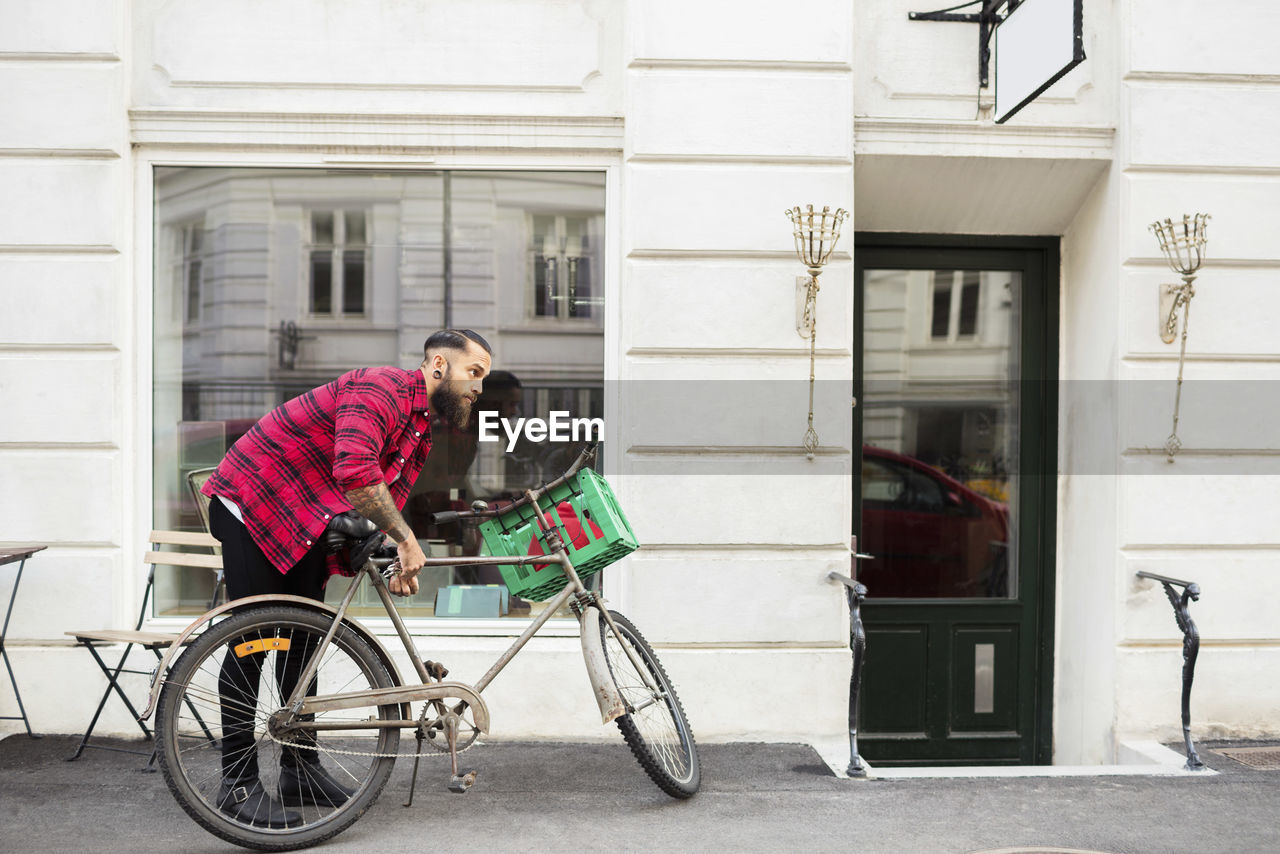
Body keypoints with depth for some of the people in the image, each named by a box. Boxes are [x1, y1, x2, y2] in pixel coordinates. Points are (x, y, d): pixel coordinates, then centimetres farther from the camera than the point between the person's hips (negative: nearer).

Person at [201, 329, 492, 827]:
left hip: (306, 523, 10)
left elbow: (389, 500, 8)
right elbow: (355, 472, -39)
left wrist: (399, 560, -10)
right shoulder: (382, 389, -24)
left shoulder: (422, 427, 8)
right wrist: (406, 540, -31)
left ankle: (301, 768, 20)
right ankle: (238, 784, 1)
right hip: (251, 502, -10)